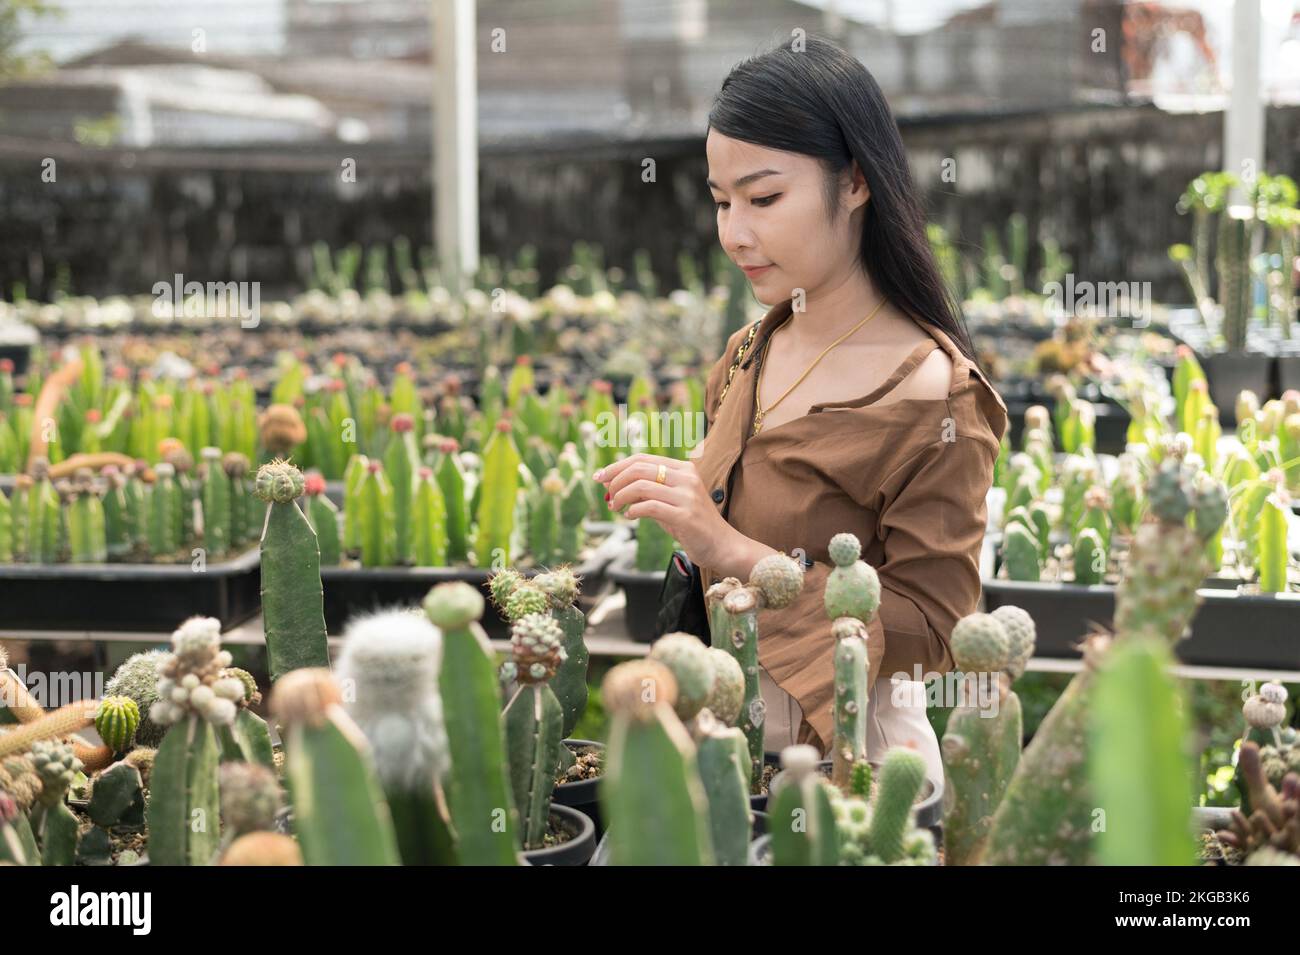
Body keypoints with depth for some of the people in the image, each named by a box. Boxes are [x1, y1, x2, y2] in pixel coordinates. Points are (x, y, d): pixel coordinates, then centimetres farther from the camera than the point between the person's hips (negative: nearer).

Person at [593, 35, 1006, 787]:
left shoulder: (934, 399, -18)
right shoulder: (747, 358, 4)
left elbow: (929, 632, -21)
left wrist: (728, 547, -27)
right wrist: (680, 493, -5)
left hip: (843, 749, -6)